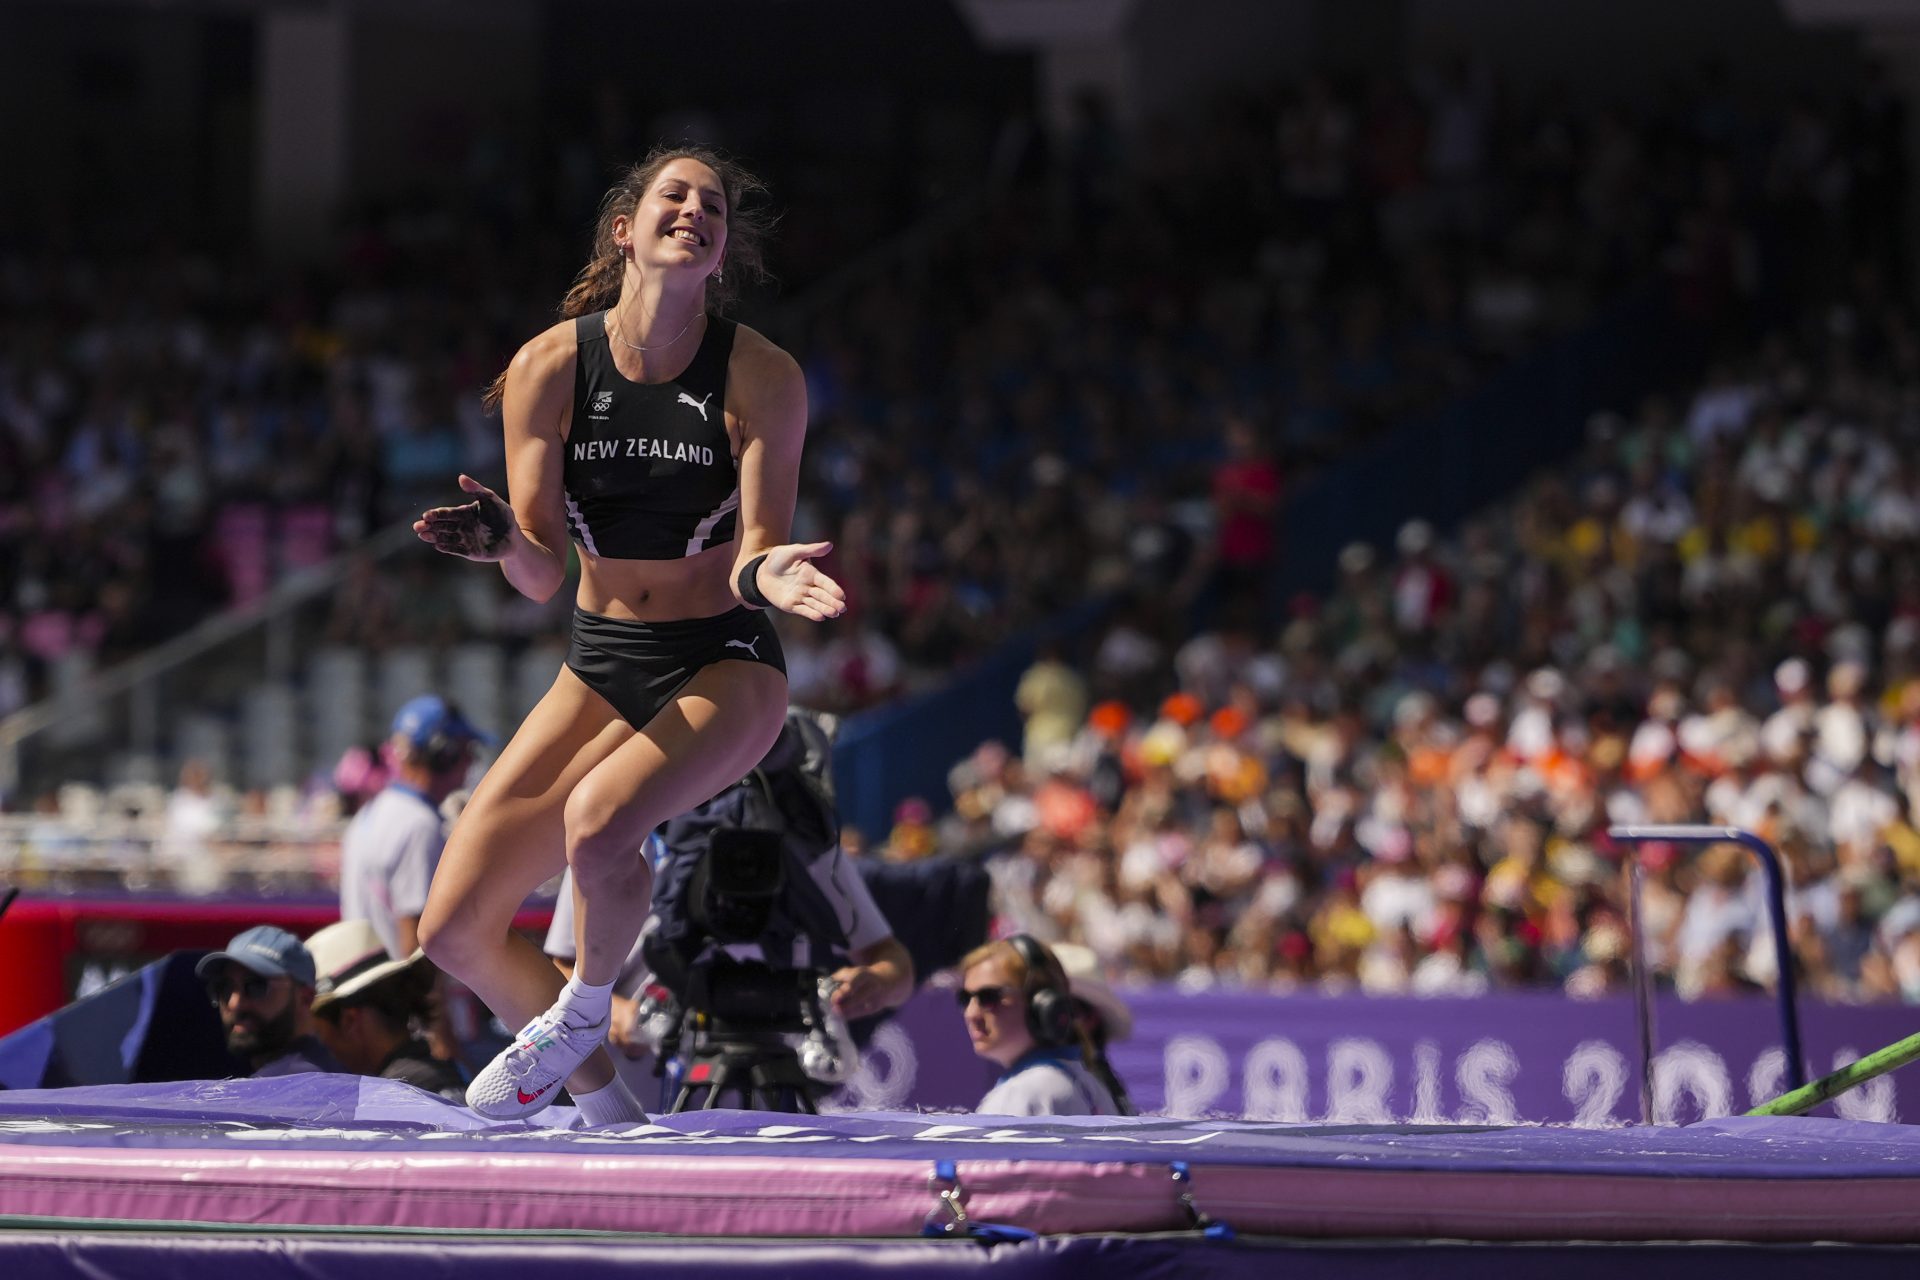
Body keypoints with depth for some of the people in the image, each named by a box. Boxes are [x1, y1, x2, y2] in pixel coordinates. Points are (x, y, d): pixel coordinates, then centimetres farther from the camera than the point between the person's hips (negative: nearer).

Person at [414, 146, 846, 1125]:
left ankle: (584, 1010, -3)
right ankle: (603, 1100, 18)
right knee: (454, 932, -5)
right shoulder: (550, 367, -7)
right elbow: (542, 575, -8)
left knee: (597, 821, -34)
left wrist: (763, 574, -36)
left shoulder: (762, 377, -11)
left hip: (724, 666, -3)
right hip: (603, 667, 3)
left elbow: (751, 555, -12)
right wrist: (503, 540, -31)